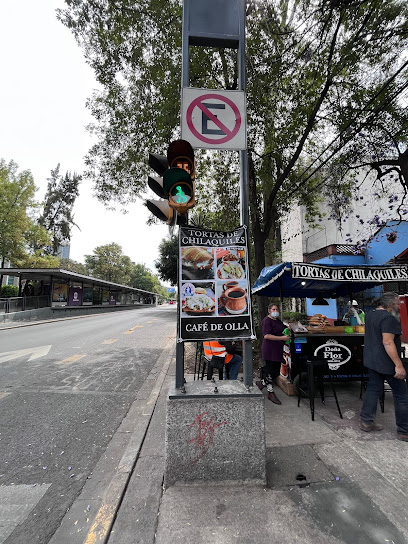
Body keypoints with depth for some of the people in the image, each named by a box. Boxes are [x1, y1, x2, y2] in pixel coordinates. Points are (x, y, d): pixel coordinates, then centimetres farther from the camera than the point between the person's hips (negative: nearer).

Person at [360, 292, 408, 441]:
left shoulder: (370, 315, 8)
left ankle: (366, 421, 22)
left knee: (373, 390, 16)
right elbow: (388, 342, -25)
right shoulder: (388, 318, -21)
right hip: (386, 363, -8)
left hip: (372, 360, 8)